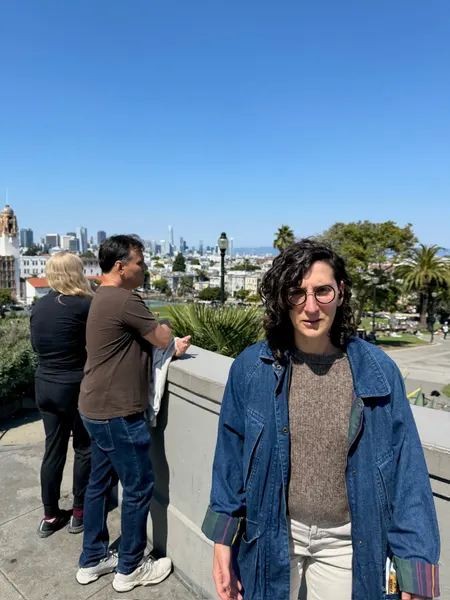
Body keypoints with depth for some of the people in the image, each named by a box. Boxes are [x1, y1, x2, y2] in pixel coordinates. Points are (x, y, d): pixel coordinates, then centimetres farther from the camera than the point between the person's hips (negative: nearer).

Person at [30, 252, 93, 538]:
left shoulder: (39, 306, 4)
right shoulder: (83, 305, -17)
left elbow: (37, 344, 13)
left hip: (45, 386, 6)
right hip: (76, 387, -6)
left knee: (54, 450, 16)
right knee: (84, 449, 12)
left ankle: (50, 515, 29)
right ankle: (80, 512, 25)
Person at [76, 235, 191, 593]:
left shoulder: (105, 297, 12)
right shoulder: (124, 300, -21)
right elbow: (162, 337, -13)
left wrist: (170, 345, 7)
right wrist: (170, 337, 7)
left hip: (99, 408, 10)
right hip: (117, 413, -10)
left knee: (100, 482, 20)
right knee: (138, 487, 6)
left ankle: (92, 560, 36)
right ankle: (130, 569, 24)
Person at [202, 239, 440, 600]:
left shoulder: (378, 372, -14)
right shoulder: (251, 368, -14)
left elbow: (406, 470, -9)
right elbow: (231, 457, -4)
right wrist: (223, 540, 0)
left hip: (346, 540, 0)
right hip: (271, 533, 0)